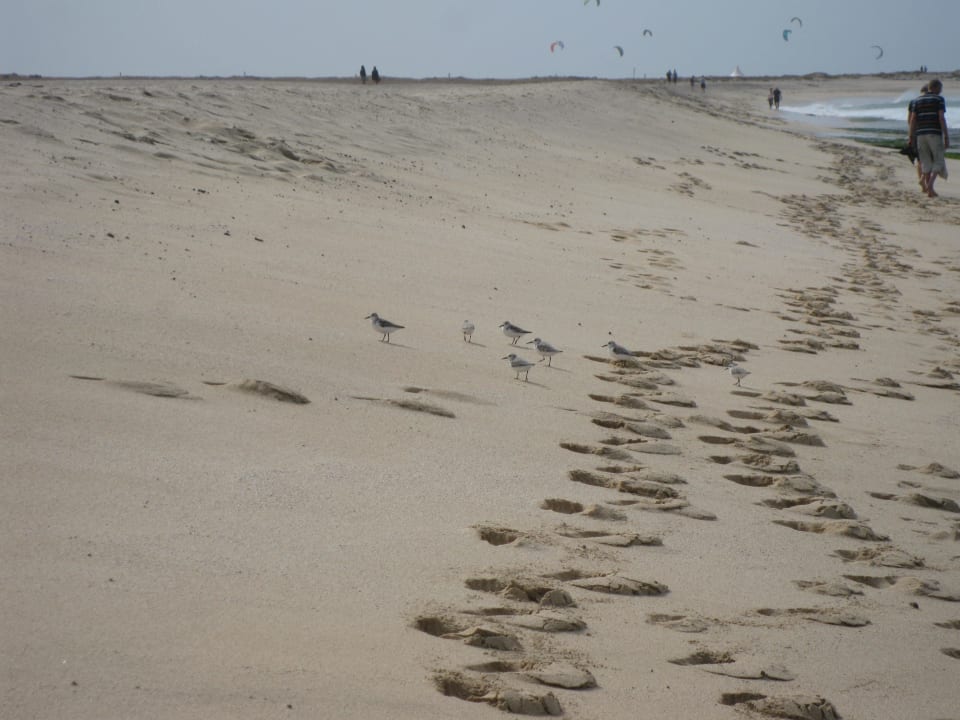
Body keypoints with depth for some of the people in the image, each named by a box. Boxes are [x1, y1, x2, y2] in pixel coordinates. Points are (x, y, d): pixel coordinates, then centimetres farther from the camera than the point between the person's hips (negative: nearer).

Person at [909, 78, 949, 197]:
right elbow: (941, 118, -11)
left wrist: (911, 137, 9)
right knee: (938, 162, 3)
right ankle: (930, 184, -19)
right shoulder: (939, 99, -2)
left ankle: (929, 190, 6)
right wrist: (946, 137, -10)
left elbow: (913, 119, 6)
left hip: (921, 134, 4)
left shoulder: (918, 100, 11)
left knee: (926, 163, 10)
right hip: (935, 134, -4)